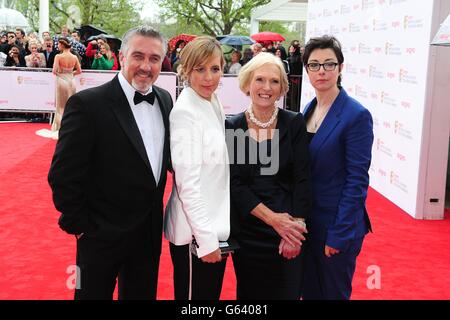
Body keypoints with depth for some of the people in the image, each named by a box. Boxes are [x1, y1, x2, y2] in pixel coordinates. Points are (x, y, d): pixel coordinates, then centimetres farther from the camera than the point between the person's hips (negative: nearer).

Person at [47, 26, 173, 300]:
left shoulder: (165, 99, 3)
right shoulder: (87, 104, -17)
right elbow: (64, 175, -16)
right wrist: (79, 226, -12)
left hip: (150, 232, 6)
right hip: (102, 235, -5)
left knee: (143, 294, 21)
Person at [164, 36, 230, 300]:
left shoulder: (213, 103, 7)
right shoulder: (185, 111, -17)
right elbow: (188, 182, -19)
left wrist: (215, 233, 10)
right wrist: (206, 239, -19)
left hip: (216, 225, 8)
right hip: (195, 233, -8)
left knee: (212, 293, 20)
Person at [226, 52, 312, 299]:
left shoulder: (294, 123, -2)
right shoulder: (232, 127, -2)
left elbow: (302, 179, -5)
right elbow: (234, 184, -6)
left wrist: (296, 223, -15)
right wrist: (272, 217, -15)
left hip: (288, 229, 0)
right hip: (246, 229, 1)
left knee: (286, 291, 8)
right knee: (249, 291, 15)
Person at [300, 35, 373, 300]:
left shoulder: (356, 116, -16)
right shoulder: (309, 109, 6)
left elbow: (357, 181, -17)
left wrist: (338, 234, -17)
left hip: (337, 224, -6)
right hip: (307, 220, 6)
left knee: (333, 292, 10)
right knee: (309, 290, 19)